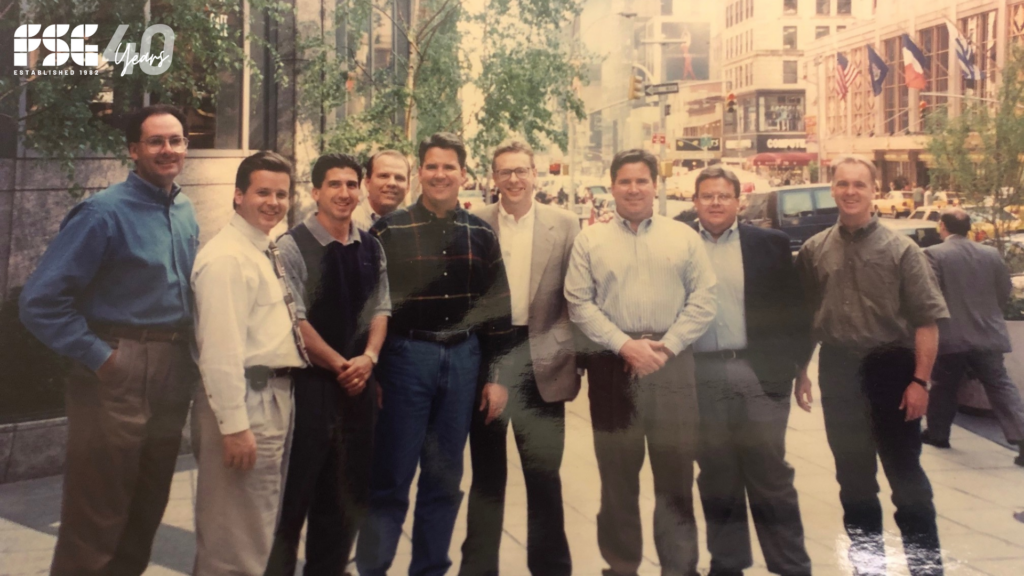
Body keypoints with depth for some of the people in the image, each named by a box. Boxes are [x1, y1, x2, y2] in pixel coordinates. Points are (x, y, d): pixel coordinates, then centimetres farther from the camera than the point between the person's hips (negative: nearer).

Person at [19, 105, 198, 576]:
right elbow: (39, 302, -16)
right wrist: (98, 357, -14)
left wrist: (184, 355, 8)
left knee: (146, 514, 18)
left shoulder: (186, 214, 9)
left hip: (173, 377, 7)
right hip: (118, 377, -7)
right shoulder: (105, 213, -13)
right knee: (95, 522, 2)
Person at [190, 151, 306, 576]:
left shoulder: (268, 253, 14)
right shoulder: (227, 257, -16)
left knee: (258, 524, 22)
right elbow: (221, 350, -22)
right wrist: (235, 425, -24)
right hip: (244, 400, -10)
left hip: (273, 396, 10)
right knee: (236, 539, 1)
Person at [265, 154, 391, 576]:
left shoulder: (370, 248, 9)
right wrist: (340, 365, -11)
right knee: (296, 488, 2)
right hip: (310, 380, -6)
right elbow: (294, 320, -13)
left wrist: (368, 358, -6)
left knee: (350, 490, 12)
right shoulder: (293, 246, -9)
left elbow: (380, 307, 11)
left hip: (358, 382, 6)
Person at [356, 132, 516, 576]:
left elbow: (498, 308, 8)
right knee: (391, 477, 2)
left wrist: (496, 376, 5)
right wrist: (369, 372, -5)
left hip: (463, 360, 3)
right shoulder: (389, 231, -3)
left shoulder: (481, 235, 6)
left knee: (445, 479, 12)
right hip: (406, 357, -3)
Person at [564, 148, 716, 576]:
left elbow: (703, 300, 2)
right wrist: (624, 345, -11)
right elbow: (579, 303, -1)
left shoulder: (684, 237, 8)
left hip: (672, 363, 0)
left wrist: (667, 346, -9)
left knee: (676, 474, 4)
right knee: (617, 474, 9)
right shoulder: (590, 240, 7)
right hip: (613, 364, 0)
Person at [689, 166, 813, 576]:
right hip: (700, 376, 1)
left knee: (770, 476, 4)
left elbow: (792, 306, 4)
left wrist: (793, 362, -3)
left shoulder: (770, 243, 3)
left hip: (758, 373, -1)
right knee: (716, 477, 10)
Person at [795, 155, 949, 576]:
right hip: (838, 371, 3)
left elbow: (927, 319, -8)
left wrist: (920, 380, -14)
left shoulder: (900, 249, -5)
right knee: (853, 474, 14)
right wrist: (799, 371, 6)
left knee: (905, 472, 5)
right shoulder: (814, 250, 3)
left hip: (891, 367, -3)